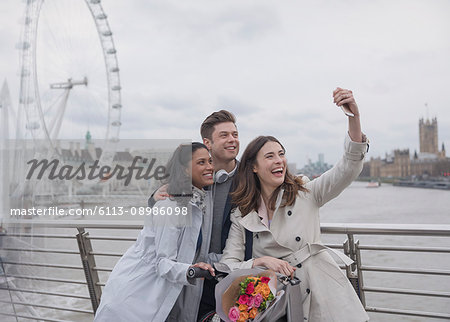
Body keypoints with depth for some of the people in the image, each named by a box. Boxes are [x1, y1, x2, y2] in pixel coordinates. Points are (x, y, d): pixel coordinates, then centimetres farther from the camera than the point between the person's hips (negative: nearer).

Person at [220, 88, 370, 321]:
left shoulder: (305, 194, 4)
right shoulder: (241, 216, 6)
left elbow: (349, 167, -9)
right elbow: (227, 266, 3)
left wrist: (354, 116, -22)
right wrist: (261, 261, -16)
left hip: (325, 299, 0)